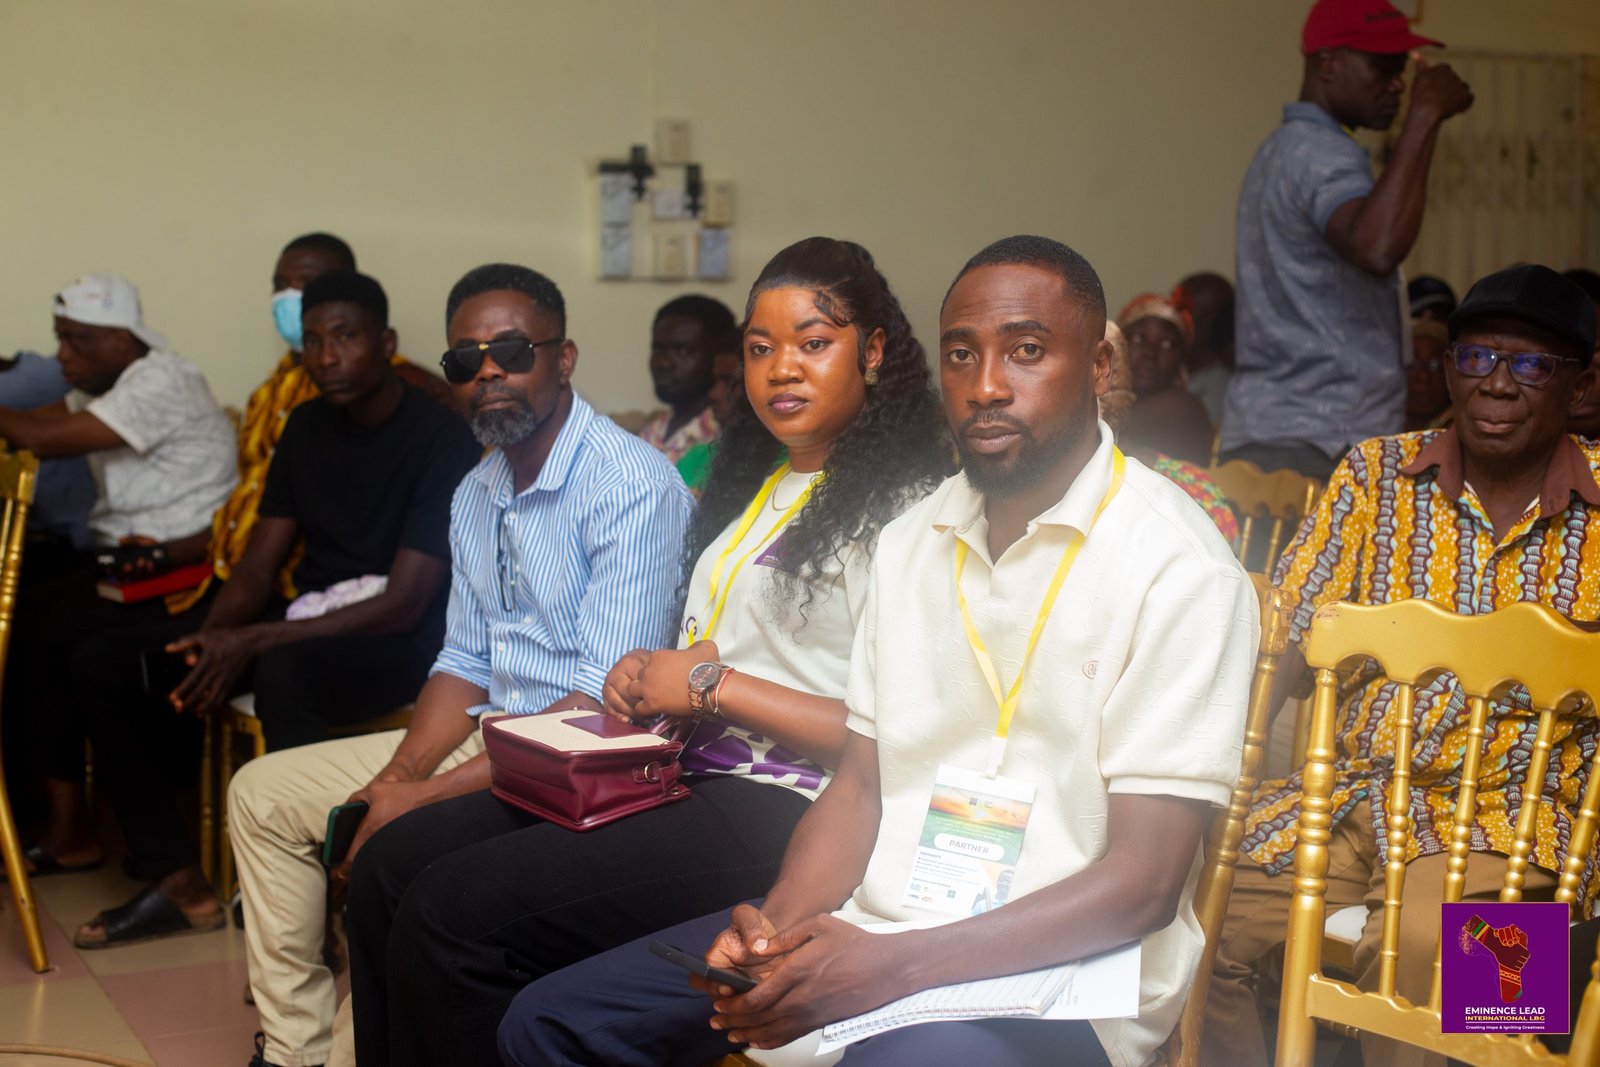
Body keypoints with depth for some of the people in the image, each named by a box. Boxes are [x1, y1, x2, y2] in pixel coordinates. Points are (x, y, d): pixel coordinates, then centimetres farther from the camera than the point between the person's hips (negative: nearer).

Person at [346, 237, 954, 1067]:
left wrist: (713, 684, -13)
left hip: (781, 811, -9)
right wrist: (650, 679, 2)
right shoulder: (753, 484, 19)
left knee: (451, 911, -20)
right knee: (390, 864, -3)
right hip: (682, 774, 9)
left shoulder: (903, 508, -8)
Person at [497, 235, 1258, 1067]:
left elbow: (1144, 883, -16)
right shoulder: (911, 541, 12)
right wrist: (778, 927, -8)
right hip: (874, 922, 7)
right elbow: (862, 781, 12)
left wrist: (893, 966, -24)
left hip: (1052, 968, -6)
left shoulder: (1177, 568, -11)